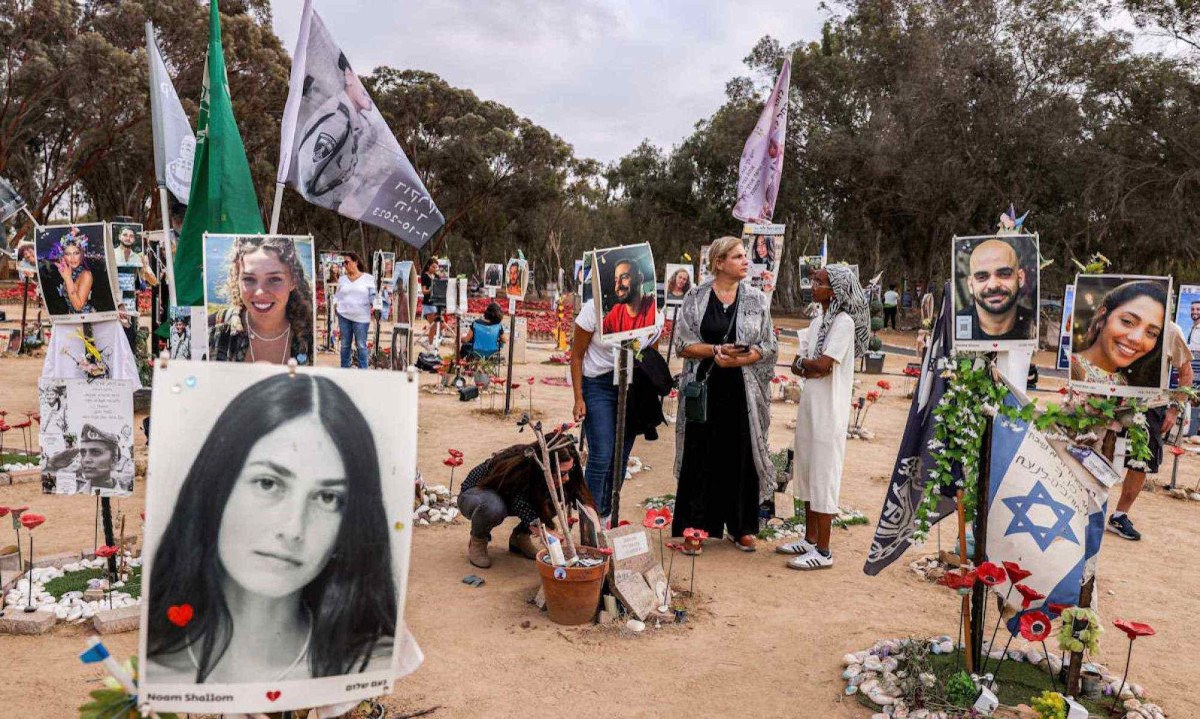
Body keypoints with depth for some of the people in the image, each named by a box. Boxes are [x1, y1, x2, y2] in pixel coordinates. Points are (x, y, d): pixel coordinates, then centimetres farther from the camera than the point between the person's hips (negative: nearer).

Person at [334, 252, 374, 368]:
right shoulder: (342, 279, 12)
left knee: (361, 346, -1)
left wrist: (375, 305, -15)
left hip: (361, 317, -3)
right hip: (344, 316, 3)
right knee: (345, 345, 9)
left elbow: (373, 295, 0)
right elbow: (338, 296, 16)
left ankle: (363, 371, 6)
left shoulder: (368, 278, 1)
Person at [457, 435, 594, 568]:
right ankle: (477, 542, -8)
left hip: (506, 498, 5)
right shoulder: (517, 470, -40)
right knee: (494, 507, -42)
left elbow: (586, 502, -21)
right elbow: (535, 524, -40)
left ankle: (520, 537, 1)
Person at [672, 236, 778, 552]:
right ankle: (694, 525, 13)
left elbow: (769, 347, 3)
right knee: (701, 455, 2)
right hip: (705, 389, -1)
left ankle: (740, 527, 19)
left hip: (743, 392, 2)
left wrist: (737, 359, -14)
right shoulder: (696, 297, 1)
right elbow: (683, 343, -2)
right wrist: (716, 351, -16)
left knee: (741, 455, 6)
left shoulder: (757, 300, 5)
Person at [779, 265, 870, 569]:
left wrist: (803, 362, -3)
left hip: (829, 410, -9)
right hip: (810, 406, 9)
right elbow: (797, 364, 10)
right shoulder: (817, 322, 14)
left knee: (823, 475, -4)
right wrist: (808, 368, -12)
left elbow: (823, 364, -21)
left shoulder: (844, 322, -12)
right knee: (807, 472, 14)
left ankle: (823, 551, 4)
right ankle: (810, 539, 26)